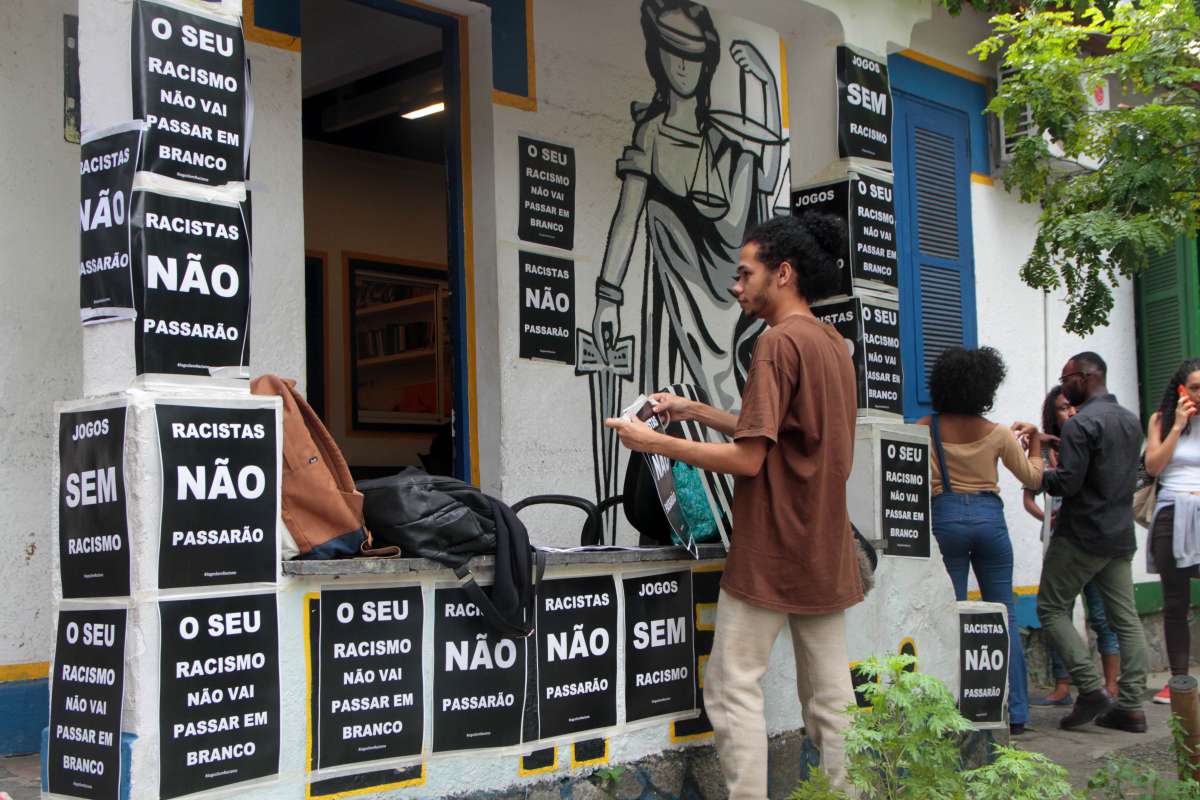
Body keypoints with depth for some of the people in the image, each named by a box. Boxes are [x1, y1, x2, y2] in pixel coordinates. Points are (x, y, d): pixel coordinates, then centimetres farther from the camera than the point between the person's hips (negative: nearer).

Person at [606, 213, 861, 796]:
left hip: (770, 551, -9)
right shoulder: (833, 342, 12)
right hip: (826, 550, 9)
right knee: (829, 694, 12)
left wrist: (654, 442, -10)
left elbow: (747, 459, -18)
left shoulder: (779, 340, -15)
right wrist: (693, 411, 16)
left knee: (733, 687, -1)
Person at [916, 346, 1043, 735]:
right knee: (1003, 613, 9)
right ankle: (1015, 712, 10)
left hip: (945, 517, 0)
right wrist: (1034, 443, 27)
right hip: (989, 516, 1)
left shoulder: (926, 428, -3)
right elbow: (1032, 477, 11)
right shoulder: (997, 433, -1)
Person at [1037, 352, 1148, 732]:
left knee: (1052, 608, 3)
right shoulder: (1131, 421, 13)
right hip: (1121, 535, 8)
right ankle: (1131, 704, 7)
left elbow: (1067, 483, -20)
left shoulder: (1081, 423, -15)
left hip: (1083, 536, -8)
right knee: (1125, 617, 7)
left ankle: (1091, 688, -6)